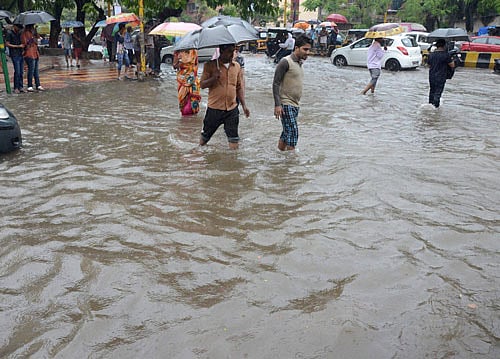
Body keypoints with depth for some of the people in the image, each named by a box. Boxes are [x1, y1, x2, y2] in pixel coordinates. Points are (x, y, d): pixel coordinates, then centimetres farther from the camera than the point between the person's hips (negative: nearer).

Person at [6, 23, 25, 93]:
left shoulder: (19, 33, 16)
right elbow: (7, 44, -10)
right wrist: (18, 46, -14)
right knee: (17, 72, -11)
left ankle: (20, 87, 8)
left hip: (20, 54, 7)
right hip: (14, 55, -7)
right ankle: (16, 88, -5)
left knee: (21, 72, 5)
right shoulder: (9, 33, -4)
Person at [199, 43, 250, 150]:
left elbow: (239, 88, 13)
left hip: (232, 109, 2)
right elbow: (202, 85, -4)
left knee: (233, 139, 3)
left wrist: (244, 105, 7)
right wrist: (214, 78, -22)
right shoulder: (210, 65, -4)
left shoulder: (237, 66, 7)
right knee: (206, 135, 11)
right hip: (214, 109, -2)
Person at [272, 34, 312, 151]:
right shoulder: (286, 62, -11)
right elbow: (276, 83, -14)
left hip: (294, 105, 8)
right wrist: (277, 104, -20)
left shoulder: (299, 63, 15)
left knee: (286, 133, 11)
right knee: (292, 131, -13)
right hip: (285, 104, -8)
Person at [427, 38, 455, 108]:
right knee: (438, 93, 0)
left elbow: (428, 65, 15)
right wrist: (452, 60, 11)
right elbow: (452, 65, -7)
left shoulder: (431, 54, 3)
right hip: (440, 78, -5)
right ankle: (435, 107, 0)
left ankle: (430, 104, 29)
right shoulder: (446, 55, -12)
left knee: (432, 91, 19)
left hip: (431, 77, 5)